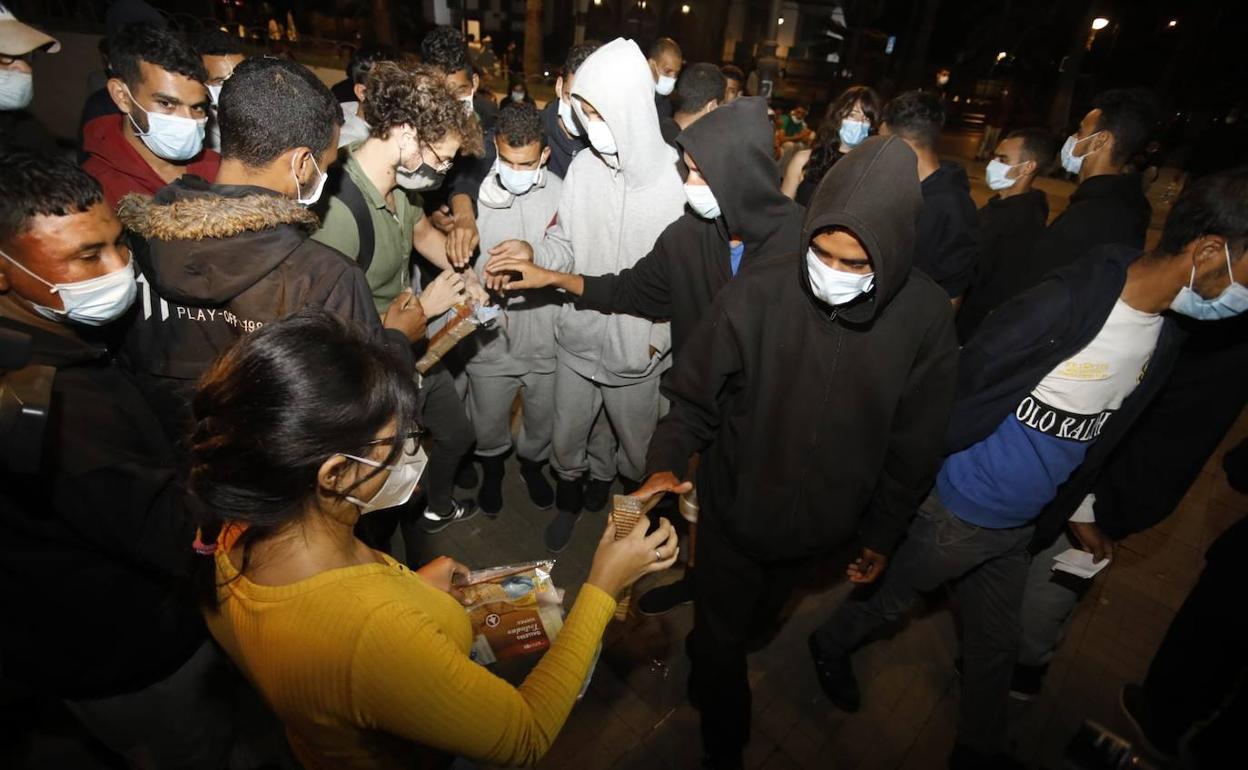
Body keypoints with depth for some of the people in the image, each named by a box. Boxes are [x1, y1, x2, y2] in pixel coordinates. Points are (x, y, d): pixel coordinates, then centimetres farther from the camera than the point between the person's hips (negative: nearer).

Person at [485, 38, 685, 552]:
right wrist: (534, 253, -19)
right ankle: (571, 492, 51)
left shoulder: (676, 178, -16)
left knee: (637, 448, 20)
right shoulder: (583, 166, -7)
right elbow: (568, 245, 1)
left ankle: (620, 483, 54)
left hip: (637, 350, -2)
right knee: (565, 441, 19)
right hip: (578, 337, 3)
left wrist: (661, 334, -10)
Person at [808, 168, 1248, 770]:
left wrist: (1076, 508, 18)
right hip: (957, 511, -7)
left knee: (996, 643, 23)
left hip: (1024, 524, 7)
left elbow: (1098, 435, 12)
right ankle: (831, 647, 48)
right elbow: (954, 386, -21)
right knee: (886, 601, 17)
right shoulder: (1065, 302, -27)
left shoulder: (1163, 340, -2)